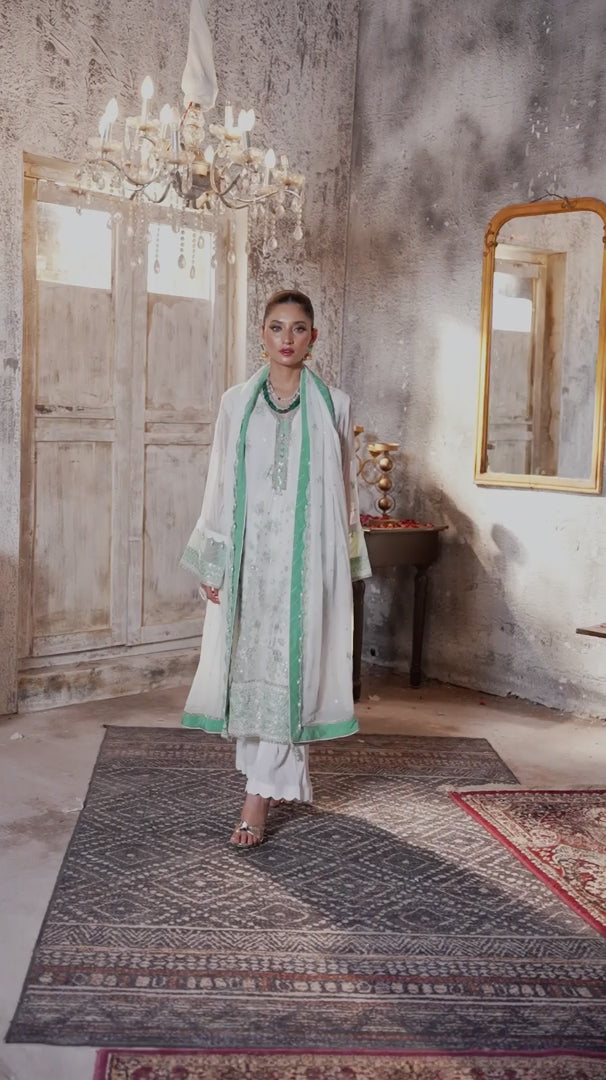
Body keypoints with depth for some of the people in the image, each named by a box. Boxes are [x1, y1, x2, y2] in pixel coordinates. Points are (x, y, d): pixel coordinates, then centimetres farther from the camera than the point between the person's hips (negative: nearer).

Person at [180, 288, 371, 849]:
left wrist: (344, 564, 5)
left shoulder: (333, 405, 3)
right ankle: (283, 775, 27)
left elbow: (344, 488, 6)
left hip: (307, 555, -2)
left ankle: (260, 796, 3)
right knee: (251, 665, 7)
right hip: (249, 554, 2)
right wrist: (213, 563, 3)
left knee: (288, 668, -4)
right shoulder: (236, 403, 6)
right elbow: (220, 484, 7)